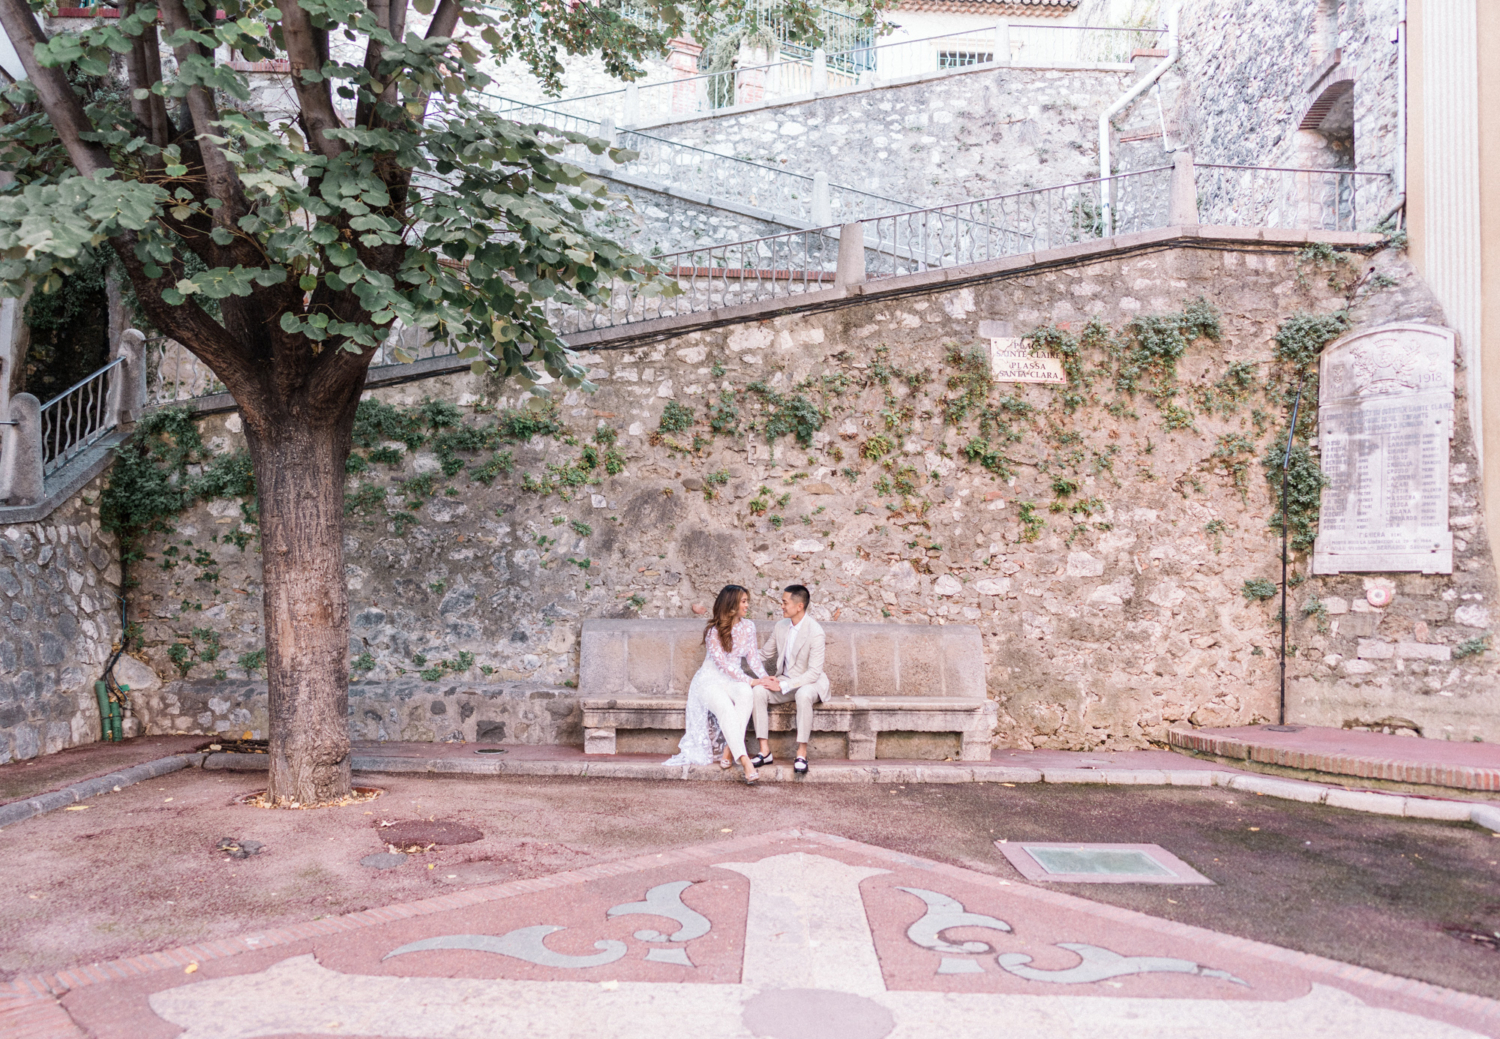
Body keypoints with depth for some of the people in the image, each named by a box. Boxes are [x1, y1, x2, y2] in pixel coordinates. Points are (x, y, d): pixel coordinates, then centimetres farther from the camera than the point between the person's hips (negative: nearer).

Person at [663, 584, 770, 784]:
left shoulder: (748, 626, 5)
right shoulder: (714, 631, -12)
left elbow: (752, 656, 8)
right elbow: (723, 664, -18)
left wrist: (764, 677, -11)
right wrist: (750, 681, -23)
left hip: (733, 680, 4)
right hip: (711, 680, -4)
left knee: (746, 693, -33)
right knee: (726, 708, -35)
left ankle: (729, 751, -31)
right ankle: (744, 760, -41)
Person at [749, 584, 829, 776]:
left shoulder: (815, 633, -19)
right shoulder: (781, 626, 3)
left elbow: (814, 673, -22)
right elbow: (764, 654, 20)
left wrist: (783, 686, -26)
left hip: (810, 682, -6)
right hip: (785, 680, 6)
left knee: (803, 695, -40)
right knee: (758, 691, -23)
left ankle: (802, 753, -30)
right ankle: (765, 751, -21)